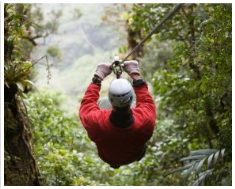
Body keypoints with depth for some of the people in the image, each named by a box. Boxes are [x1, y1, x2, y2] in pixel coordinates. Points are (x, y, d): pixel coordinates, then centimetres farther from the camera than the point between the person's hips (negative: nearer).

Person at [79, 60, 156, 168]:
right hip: (134, 157, 0)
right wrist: (136, 75, -10)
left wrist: (97, 78, -12)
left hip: (107, 158, 0)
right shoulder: (146, 120, -43)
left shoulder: (96, 122, -44)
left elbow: (87, 103, -20)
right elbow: (147, 101, -17)